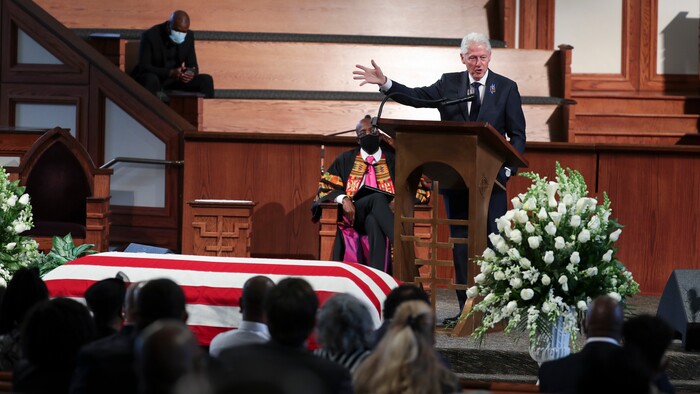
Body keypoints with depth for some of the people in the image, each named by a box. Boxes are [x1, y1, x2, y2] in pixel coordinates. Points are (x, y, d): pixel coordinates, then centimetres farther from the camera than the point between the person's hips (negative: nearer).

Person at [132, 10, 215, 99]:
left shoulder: (189, 36, -1)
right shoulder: (150, 35, -17)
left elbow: (193, 65, 3)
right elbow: (144, 67, -21)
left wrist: (191, 73, -24)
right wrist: (170, 73, -33)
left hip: (174, 80, 5)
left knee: (206, 80, -13)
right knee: (151, 79, -39)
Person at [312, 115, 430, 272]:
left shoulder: (392, 161, 17)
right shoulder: (346, 159, 19)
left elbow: (421, 187, 10)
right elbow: (326, 187, 12)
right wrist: (343, 199, -11)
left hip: (382, 215, 1)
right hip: (354, 215, -1)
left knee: (374, 222, -39)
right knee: (378, 197, -34)